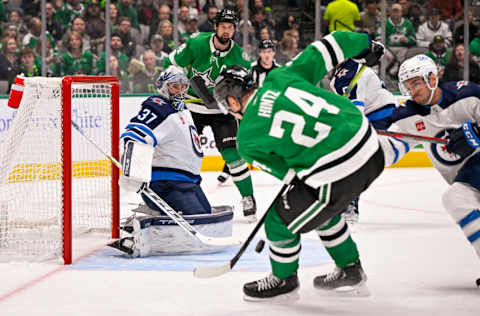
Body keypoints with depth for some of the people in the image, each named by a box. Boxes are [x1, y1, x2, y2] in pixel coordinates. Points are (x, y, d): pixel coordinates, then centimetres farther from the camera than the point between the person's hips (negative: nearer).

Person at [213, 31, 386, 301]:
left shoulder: (248, 138, -2)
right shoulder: (280, 77, 8)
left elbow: (286, 171, 6)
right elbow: (327, 49, 12)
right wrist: (365, 45, 27)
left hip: (336, 175, -7)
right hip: (371, 148, 7)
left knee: (281, 220, 14)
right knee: (321, 208, 31)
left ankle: (284, 280, 36)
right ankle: (351, 272, 42)